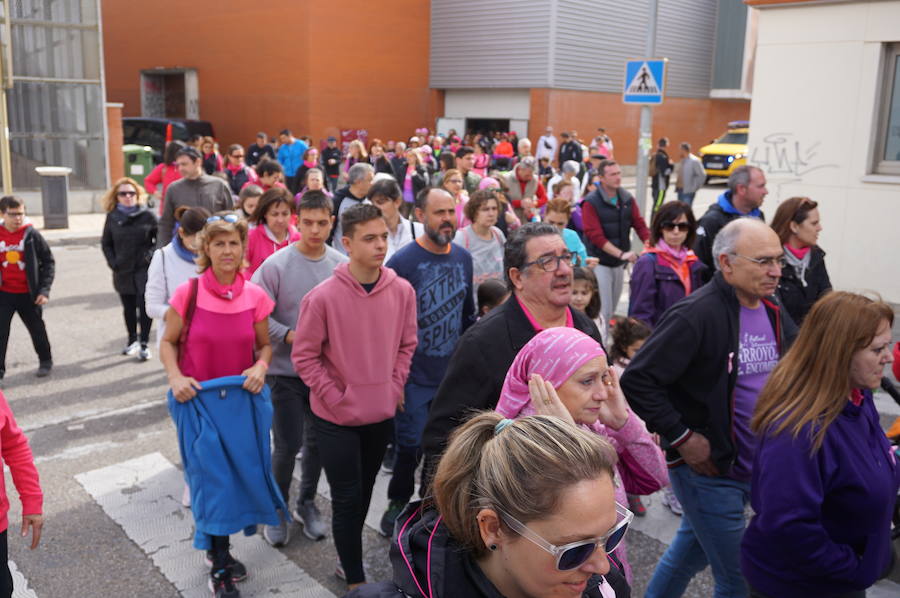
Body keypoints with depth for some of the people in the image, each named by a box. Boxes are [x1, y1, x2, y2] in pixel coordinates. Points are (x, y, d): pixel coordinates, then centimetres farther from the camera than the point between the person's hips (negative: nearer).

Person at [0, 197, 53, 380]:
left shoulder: (31, 234, -8)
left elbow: (48, 261, -5)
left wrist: (44, 289, -12)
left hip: (28, 294, -1)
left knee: (37, 330, 14)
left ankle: (45, 360, 35)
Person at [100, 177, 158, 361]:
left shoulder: (147, 215, -4)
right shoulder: (113, 217, 5)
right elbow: (106, 243, 13)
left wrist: (151, 255, -10)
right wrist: (112, 262, 1)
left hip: (144, 269, -3)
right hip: (122, 271, 3)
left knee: (144, 306, -7)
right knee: (128, 307, 14)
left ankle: (144, 344, 2)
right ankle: (132, 340, 30)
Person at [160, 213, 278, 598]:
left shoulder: (255, 296, -5)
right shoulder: (188, 294, -10)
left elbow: (265, 344, 6)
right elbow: (168, 343, 1)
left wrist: (261, 367, -14)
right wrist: (175, 377, -16)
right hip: (198, 399, -2)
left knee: (239, 473, 12)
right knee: (213, 477, 0)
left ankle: (216, 547, 39)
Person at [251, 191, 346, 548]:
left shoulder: (343, 266, -4)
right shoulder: (276, 265, -12)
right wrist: (289, 336, -20)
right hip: (286, 370, -3)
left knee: (317, 442, 16)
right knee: (287, 445, 1)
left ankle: (307, 503, 37)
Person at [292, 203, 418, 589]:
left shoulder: (402, 291, -7)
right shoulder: (322, 297, -18)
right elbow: (304, 356, -10)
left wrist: (395, 388, -1)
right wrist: (335, 398, -12)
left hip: (382, 413, 4)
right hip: (336, 417, -4)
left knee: (364, 492, 20)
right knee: (347, 498, 5)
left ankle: (348, 560, 43)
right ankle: (355, 579, 23)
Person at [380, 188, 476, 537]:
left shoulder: (463, 258, 4)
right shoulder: (403, 262, -13)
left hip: (454, 374, 5)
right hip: (415, 376, -5)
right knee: (411, 446, 4)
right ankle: (398, 503, 28)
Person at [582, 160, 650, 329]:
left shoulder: (628, 199, 5)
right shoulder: (591, 202, -12)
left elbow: (640, 225, 4)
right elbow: (595, 236, -18)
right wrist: (621, 254, -26)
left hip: (620, 264, 6)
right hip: (600, 263, -6)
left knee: (613, 309, 16)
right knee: (603, 310, -9)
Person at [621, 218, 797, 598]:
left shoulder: (772, 313, 3)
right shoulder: (698, 315, -22)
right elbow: (637, 381, -25)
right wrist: (682, 438, -21)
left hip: (754, 466, 8)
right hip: (707, 469, -7)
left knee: (693, 550, 24)